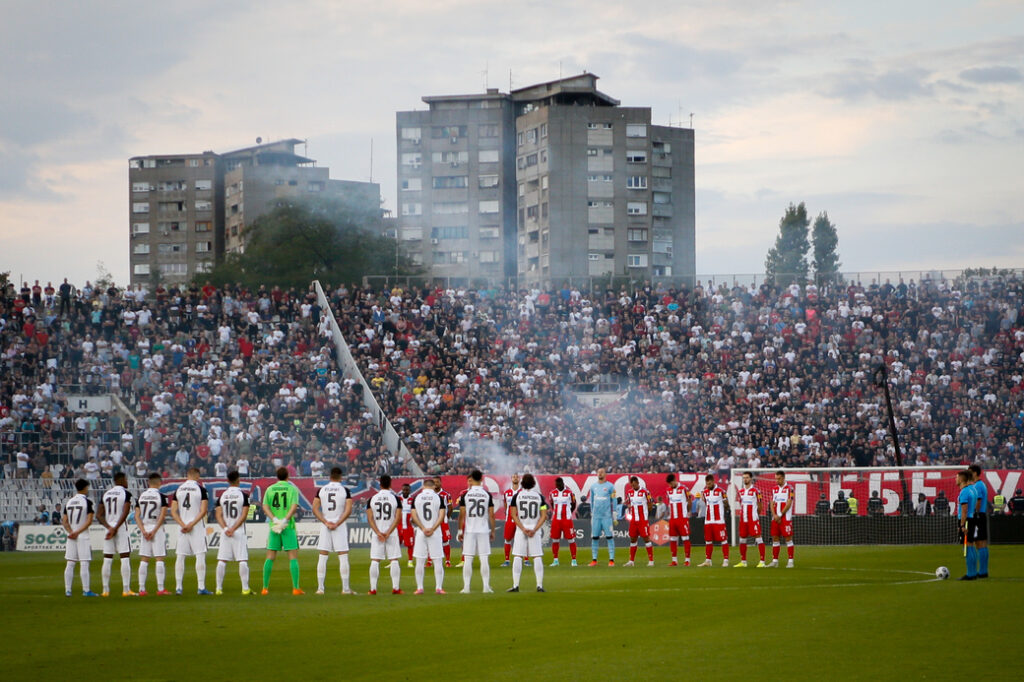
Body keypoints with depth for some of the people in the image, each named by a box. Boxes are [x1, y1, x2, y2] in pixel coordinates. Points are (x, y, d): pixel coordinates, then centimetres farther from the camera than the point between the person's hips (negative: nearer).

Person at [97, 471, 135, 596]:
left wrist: (109, 527, -4)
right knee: (125, 558, -3)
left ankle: (105, 590, 7)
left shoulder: (106, 494, 11)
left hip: (108, 528, 5)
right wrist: (115, 528, -15)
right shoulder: (125, 493, -5)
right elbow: (125, 513, -16)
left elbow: (99, 515, 5)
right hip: (121, 528, -5)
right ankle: (126, 589, -9)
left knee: (107, 559, 7)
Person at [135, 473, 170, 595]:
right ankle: (160, 589, -6)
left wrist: (143, 531, -4)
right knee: (159, 559, -2)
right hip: (157, 529, -4)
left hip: (144, 529, 4)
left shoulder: (141, 496, 6)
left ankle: (141, 589, 4)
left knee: (144, 560, 6)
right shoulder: (161, 496, -6)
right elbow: (162, 516, -14)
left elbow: (137, 516, 1)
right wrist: (154, 531, -11)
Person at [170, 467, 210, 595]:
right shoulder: (200, 489, -4)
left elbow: (173, 511, 2)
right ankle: (201, 587, -7)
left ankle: (178, 587, 3)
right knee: (200, 556, -2)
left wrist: (183, 525, -5)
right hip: (198, 527, -3)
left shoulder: (178, 490, 7)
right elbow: (203, 511, -12)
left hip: (182, 528, 3)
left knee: (180, 557, 6)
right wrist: (192, 524, -10)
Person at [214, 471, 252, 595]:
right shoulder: (243, 495, -4)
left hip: (225, 532, 3)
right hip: (239, 532, -3)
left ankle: (219, 588, 4)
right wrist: (233, 529, -11)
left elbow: (218, 515, -1)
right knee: (243, 560, -3)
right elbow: (244, 515, -10)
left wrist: (225, 528, -9)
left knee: (222, 560, 5)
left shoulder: (222, 495, 6)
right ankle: (245, 588, -6)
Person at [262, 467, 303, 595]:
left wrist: (275, 520, -11)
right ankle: (295, 588, -6)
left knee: (270, 557, 7)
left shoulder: (270, 489, 8)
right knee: (293, 557, 0)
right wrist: (285, 520, -17)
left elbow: (265, 507, -2)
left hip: (273, 526, 3)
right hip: (289, 526, -3)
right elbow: (294, 507, -13)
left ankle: (265, 588, 6)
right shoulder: (292, 489, 0)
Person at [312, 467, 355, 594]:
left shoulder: (321, 490, 4)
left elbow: (315, 509, -2)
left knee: (323, 557, 6)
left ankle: (320, 588, 3)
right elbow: (348, 510, -11)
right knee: (343, 556, 1)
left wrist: (326, 522, -5)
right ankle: (345, 588, -1)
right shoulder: (345, 491, -3)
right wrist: (337, 523, -9)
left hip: (325, 526, 2)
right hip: (340, 526, -2)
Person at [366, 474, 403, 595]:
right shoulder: (395, 498, -2)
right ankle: (396, 587, -1)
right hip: (392, 533, -1)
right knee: (394, 561, 3)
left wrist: (378, 533, -9)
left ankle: (373, 588, -2)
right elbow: (398, 517, -9)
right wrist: (388, 533, -10)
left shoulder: (372, 499, 2)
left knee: (375, 561, 2)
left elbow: (369, 518, -5)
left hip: (376, 534, 1)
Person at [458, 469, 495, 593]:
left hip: (469, 530, -1)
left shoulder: (465, 494, -4)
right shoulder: (487, 494, 0)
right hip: (483, 530, 1)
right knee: (484, 559, 3)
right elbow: (491, 515, 1)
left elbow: (462, 514, -3)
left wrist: (460, 530, 4)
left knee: (468, 559, 2)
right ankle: (486, 586, -1)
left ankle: (466, 587, 0)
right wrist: (492, 531, 9)